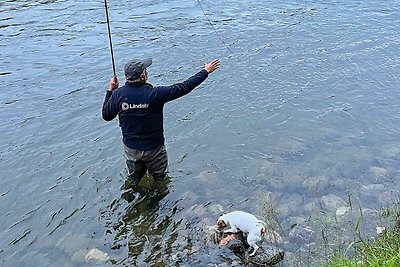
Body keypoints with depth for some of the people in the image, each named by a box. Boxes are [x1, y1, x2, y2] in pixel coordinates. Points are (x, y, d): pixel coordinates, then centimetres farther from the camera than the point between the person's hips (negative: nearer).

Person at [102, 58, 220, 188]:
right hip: (153, 148, -3)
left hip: (130, 149, 4)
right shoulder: (154, 94, -26)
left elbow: (106, 116, 0)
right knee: (159, 180, 23)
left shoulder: (118, 94, -16)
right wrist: (205, 71, -8)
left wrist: (110, 91, 9)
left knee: (133, 180, 29)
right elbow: (184, 88, -19)